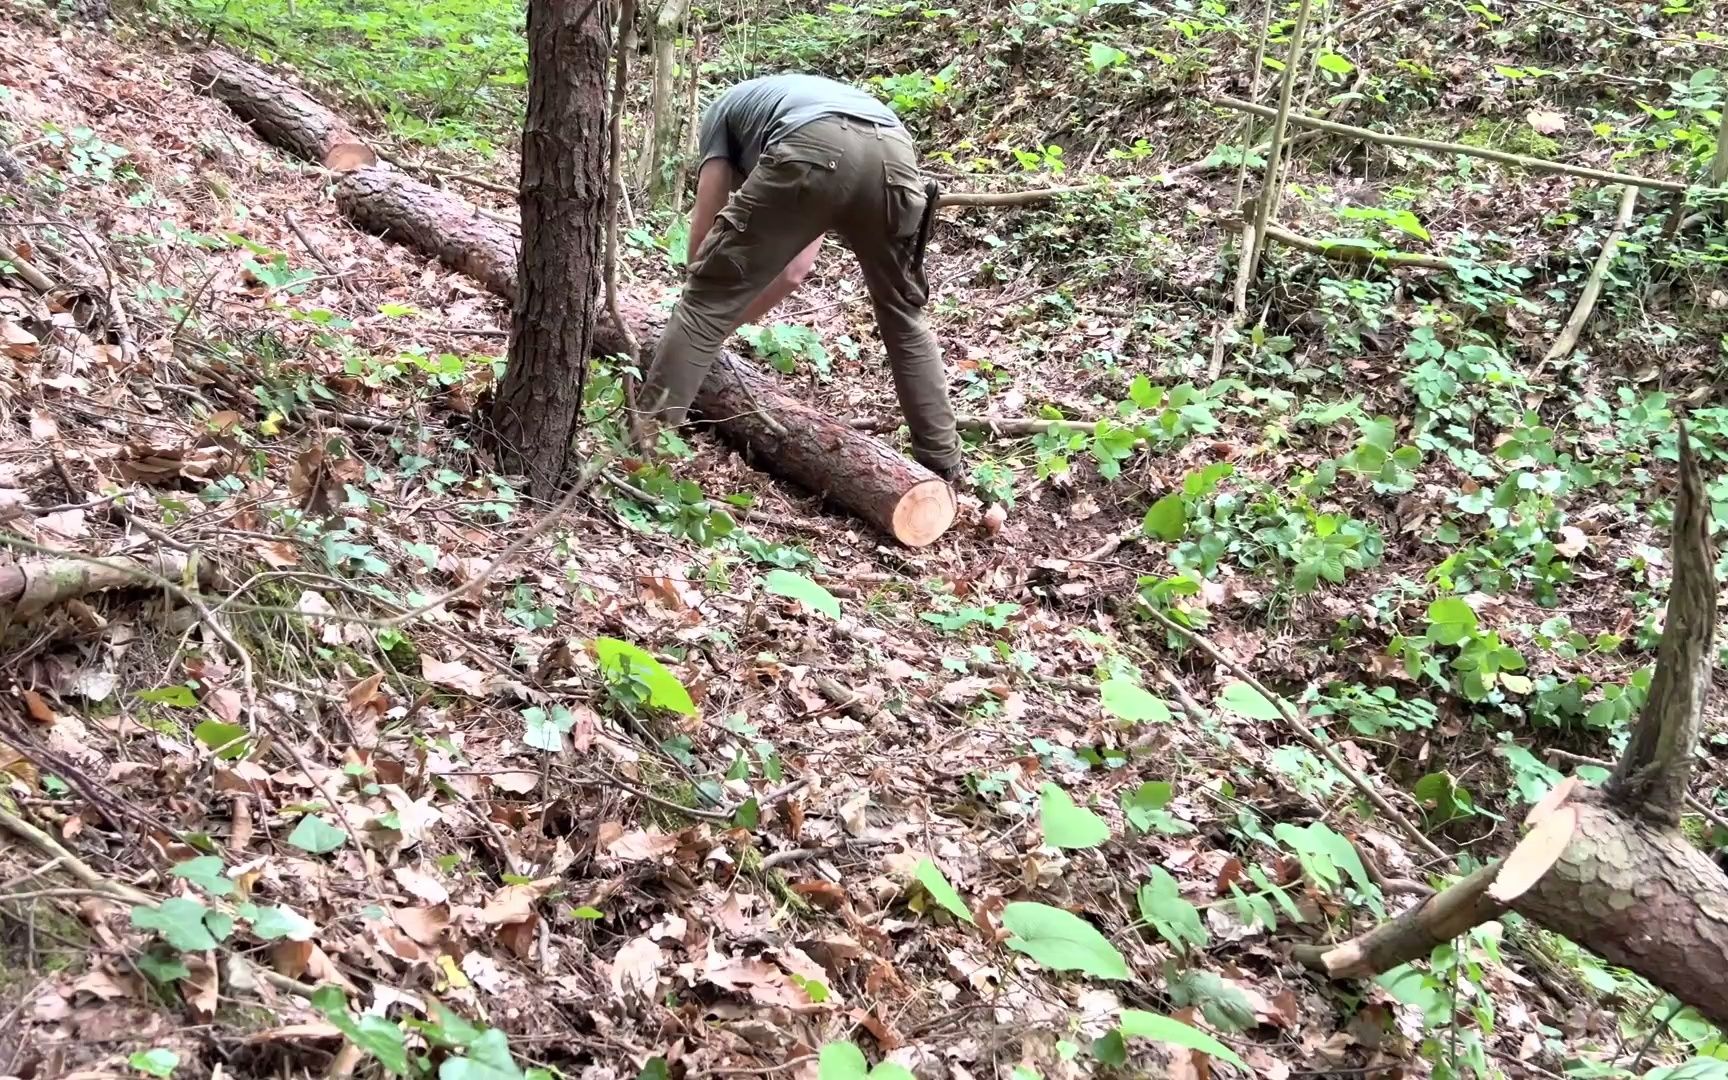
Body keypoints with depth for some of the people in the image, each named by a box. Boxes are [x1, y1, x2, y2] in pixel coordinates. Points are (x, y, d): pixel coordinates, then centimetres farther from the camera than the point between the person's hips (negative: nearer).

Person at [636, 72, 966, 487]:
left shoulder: (725, 108, 39)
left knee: (709, 299, 9)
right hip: (895, 154, 5)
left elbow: (705, 224, 30)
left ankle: (643, 444, 7)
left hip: (813, 151, -4)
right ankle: (944, 466, 29)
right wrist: (734, 322, 52)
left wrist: (705, 296, 46)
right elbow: (795, 270, 42)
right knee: (902, 314, 26)